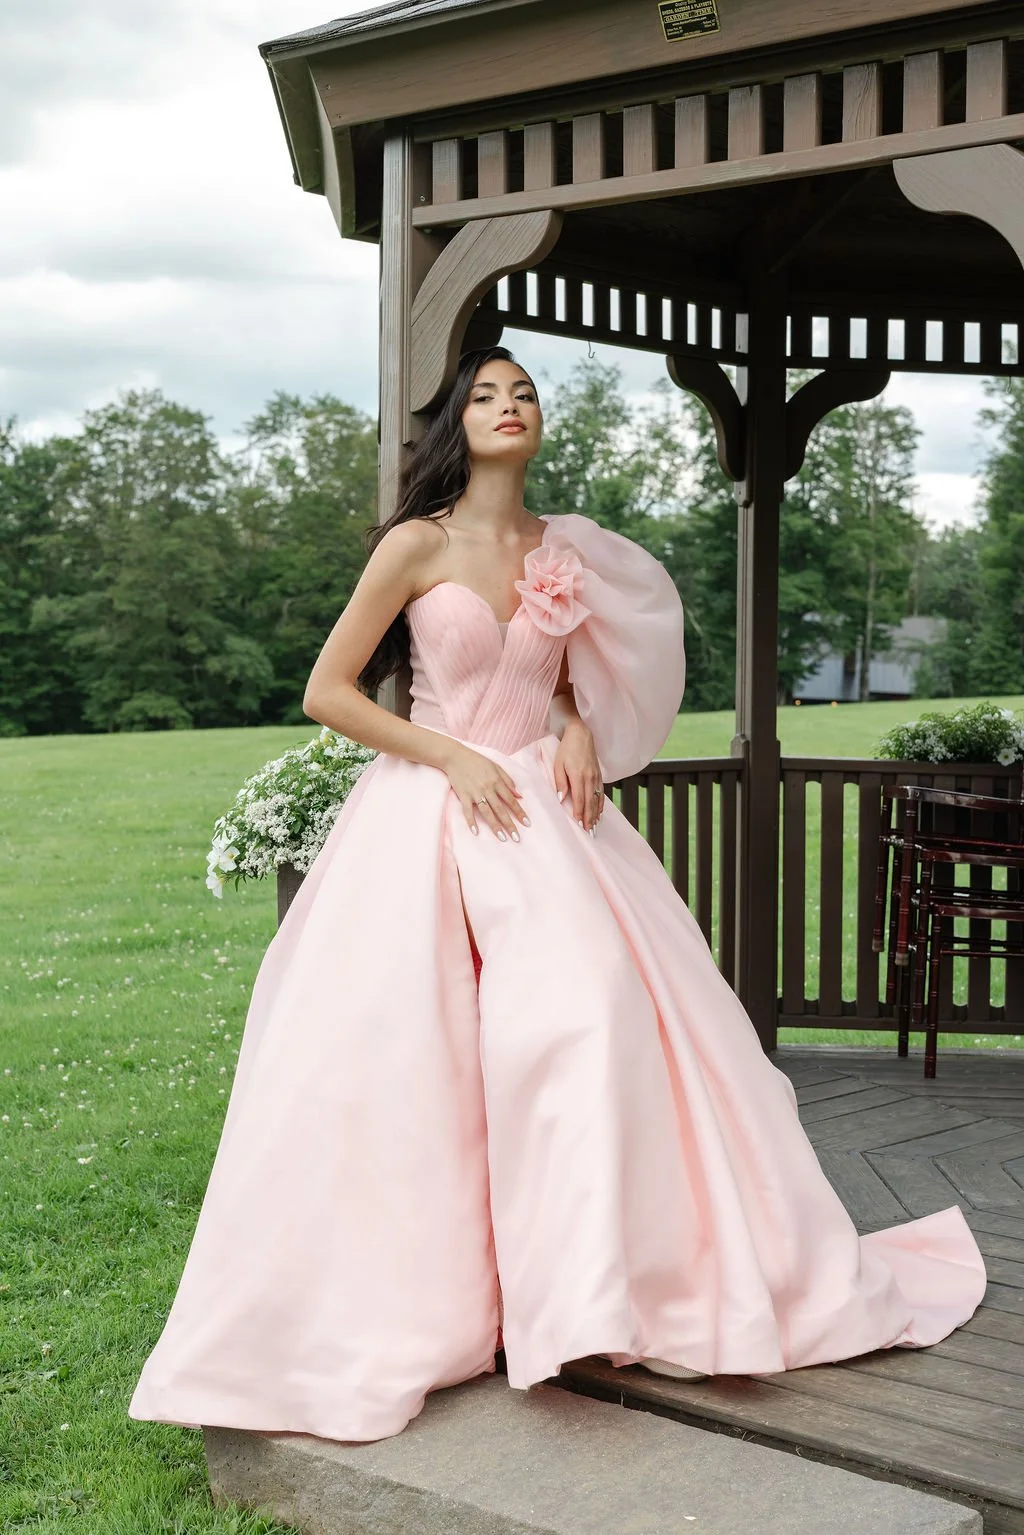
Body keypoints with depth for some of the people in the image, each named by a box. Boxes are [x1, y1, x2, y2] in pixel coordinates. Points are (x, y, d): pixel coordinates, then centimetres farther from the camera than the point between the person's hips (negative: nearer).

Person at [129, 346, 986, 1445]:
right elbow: (325, 692, -4)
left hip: (543, 812, 4)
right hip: (430, 817, -3)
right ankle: (401, 1309, 8)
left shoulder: (565, 553, 10)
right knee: (406, 1063, -6)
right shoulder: (417, 545, -4)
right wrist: (456, 758, -10)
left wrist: (581, 733, 2)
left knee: (596, 1014, -10)